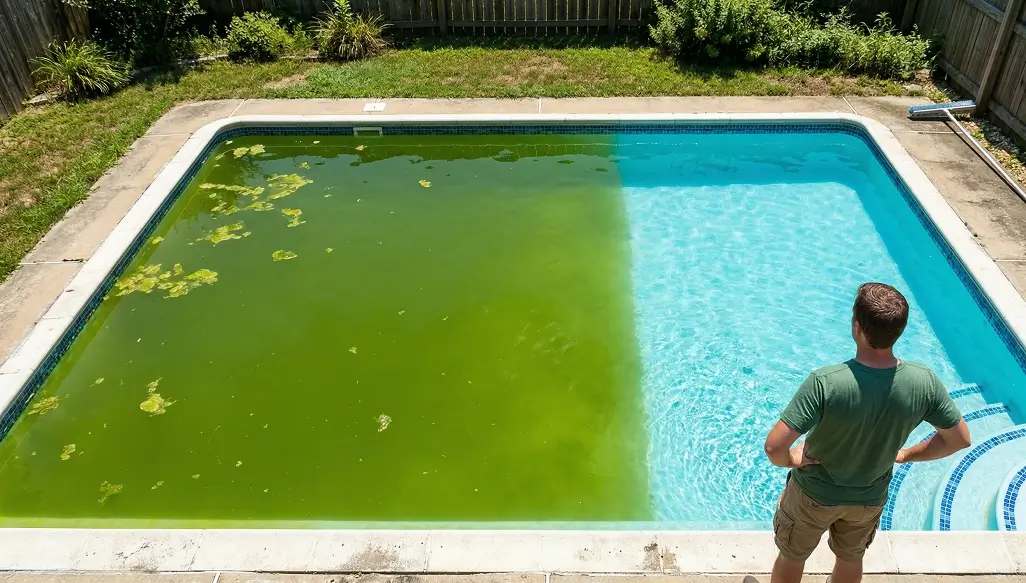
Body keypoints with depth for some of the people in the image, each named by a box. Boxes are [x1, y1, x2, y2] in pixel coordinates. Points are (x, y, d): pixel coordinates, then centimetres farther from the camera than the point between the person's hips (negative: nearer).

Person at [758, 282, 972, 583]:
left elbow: (774, 447, -39)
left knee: (791, 557, 25)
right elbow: (960, 439, -9)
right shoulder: (924, 382, -25)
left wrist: (790, 459, -15)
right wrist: (906, 455, 5)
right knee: (851, 558, 32)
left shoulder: (825, 383, -38)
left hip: (815, 494, -3)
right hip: (870, 498, 3)